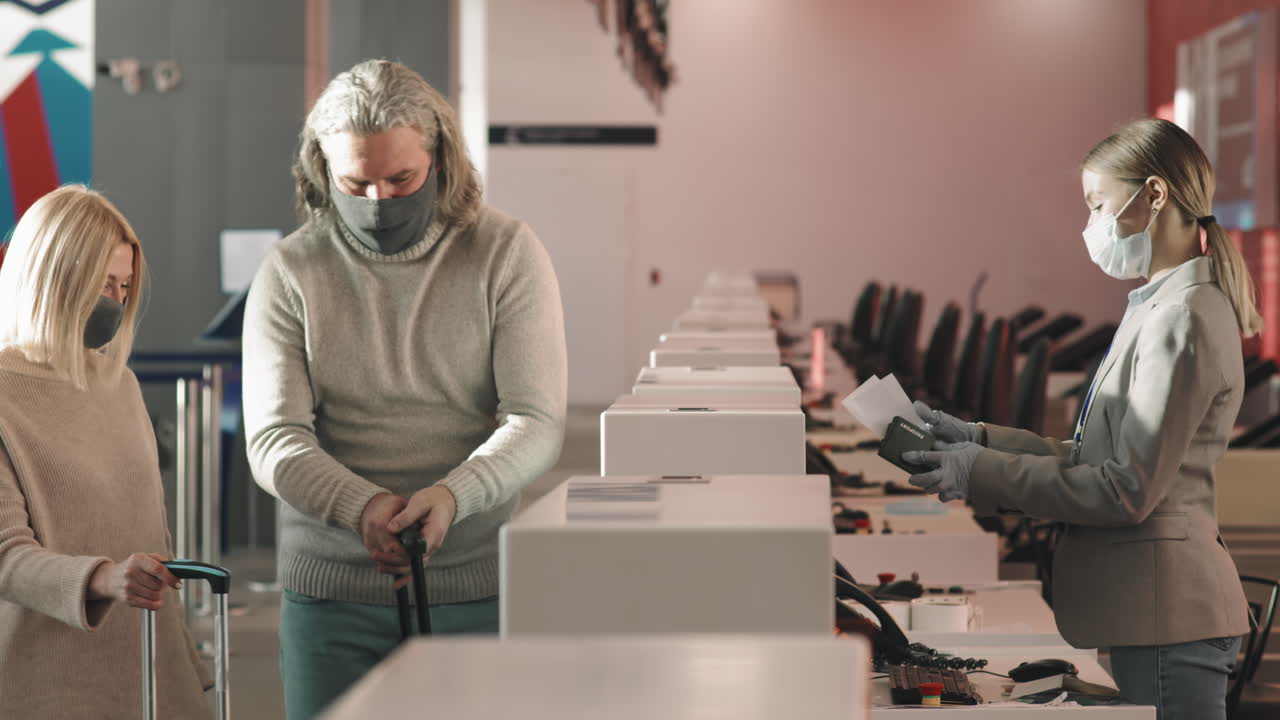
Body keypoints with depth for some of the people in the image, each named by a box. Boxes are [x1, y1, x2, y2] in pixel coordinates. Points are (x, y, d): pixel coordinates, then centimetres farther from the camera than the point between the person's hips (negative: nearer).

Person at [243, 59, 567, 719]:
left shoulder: (505, 254, -2)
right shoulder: (290, 273, 1)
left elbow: (536, 423, -8)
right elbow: (274, 440, -6)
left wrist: (450, 496, -26)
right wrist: (361, 505, -26)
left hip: (476, 589, -1)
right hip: (329, 591, 1)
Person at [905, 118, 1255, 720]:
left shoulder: (1183, 319, -16)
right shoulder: (1159, 308, 17)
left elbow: (1127, 491, -19)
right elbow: (1093, 459, 16)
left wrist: (985, 474, -14)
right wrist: (980, 441, 8)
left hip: (1168, 613, -10)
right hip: (1149, 609, 10)